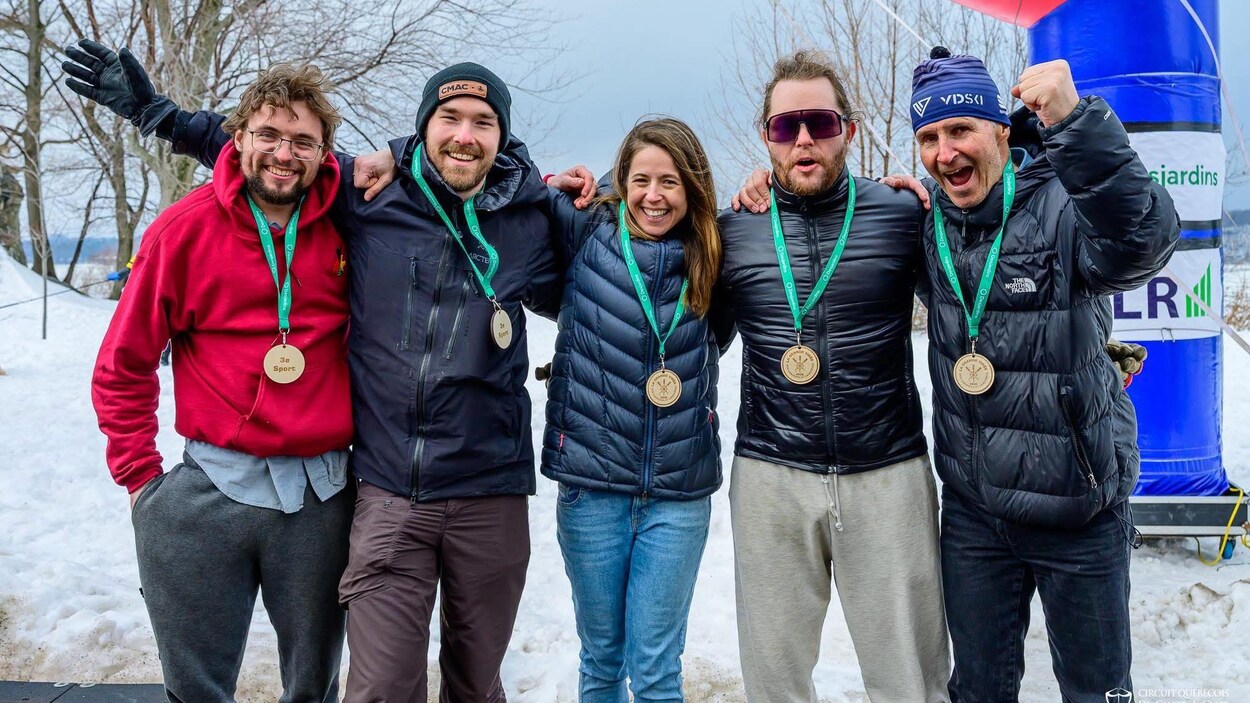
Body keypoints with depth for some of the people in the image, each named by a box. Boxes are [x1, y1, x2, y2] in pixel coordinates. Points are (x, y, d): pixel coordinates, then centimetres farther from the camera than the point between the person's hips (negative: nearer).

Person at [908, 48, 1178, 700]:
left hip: (1080, 511, -4)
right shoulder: (928, 218, -1)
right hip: (972, 509, 4)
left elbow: (1141, 241, -37)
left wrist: (1074, 121, -47)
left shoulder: (1062, 205, -17)